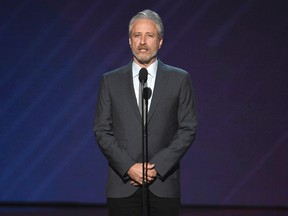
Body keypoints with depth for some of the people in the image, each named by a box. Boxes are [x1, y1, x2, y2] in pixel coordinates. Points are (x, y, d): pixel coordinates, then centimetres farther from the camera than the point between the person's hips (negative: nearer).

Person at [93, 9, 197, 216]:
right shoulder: (110, 81, 7)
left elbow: (188, 128, 1)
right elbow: (102, 131, 3)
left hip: (163, 184, 0)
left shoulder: (179, 79, 5)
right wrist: (129, 167, -9)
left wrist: (157, 166, -9)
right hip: (122, 185, 1)